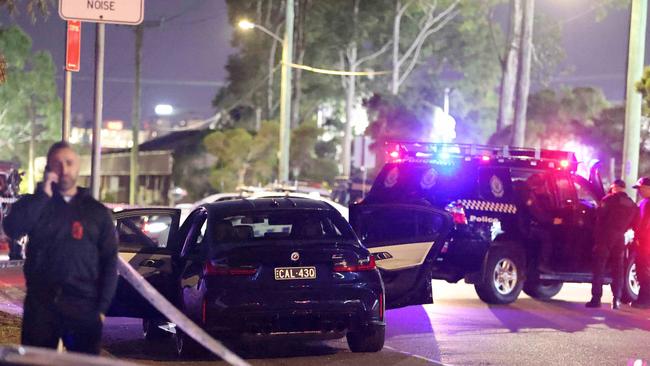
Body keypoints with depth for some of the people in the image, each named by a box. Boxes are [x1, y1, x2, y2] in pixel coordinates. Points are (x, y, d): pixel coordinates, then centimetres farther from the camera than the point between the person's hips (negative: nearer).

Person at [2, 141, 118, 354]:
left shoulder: (97, 211, 10)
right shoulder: (35, 204, 10)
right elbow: (12, 229, -11)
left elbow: (109, 262, 7)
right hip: (40, 303, 0)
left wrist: (102, 307, -3)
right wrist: (43, 194, -11)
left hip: (84, 306, 0)